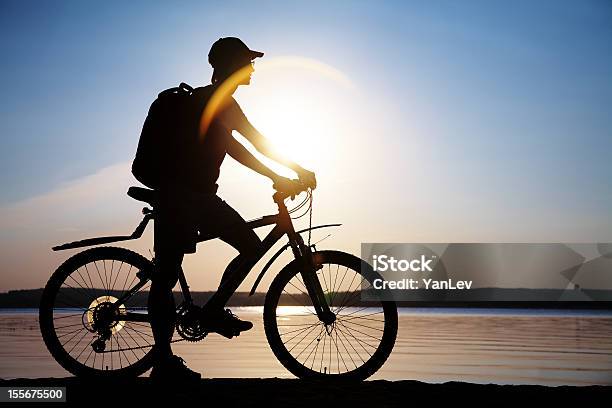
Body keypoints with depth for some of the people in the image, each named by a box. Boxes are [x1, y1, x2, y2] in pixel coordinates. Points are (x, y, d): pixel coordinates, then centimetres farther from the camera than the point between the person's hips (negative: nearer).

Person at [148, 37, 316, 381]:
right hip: (178, 195, -9)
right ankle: (164, 362, -2)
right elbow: (229, 146, -27)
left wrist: (298, 170, 10)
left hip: (200, 196, 9)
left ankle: (214, 310, 14)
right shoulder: (204, 99, -15)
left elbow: (256, 141, 16)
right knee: (167, 274, -6)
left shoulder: (226, 103, 15)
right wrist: (275, 177, -29)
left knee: (252, 246, 3)